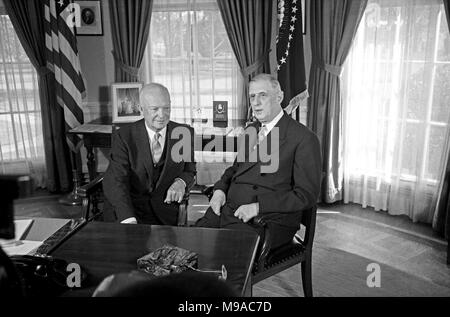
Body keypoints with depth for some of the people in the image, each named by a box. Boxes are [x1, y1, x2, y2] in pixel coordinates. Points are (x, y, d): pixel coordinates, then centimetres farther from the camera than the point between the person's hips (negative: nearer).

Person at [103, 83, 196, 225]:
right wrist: (128, 219, -32)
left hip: (165, 211, 1)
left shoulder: (184, 133, 2)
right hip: (129, 206, -1)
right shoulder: (123, 136, -6)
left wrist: (181, 182, -11)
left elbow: (190, 170, 14)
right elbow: (115, 181, -15)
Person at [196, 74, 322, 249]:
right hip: (227, 210, 6)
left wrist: (258, 207, -18)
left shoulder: (304, 138, -5)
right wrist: (220, 189, 6)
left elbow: (306, 195, -10)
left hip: (268, 220, -6)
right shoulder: (250, 130, 19)